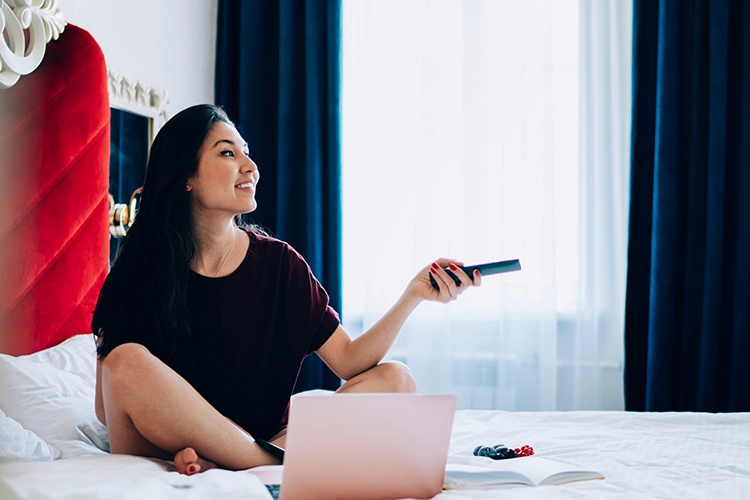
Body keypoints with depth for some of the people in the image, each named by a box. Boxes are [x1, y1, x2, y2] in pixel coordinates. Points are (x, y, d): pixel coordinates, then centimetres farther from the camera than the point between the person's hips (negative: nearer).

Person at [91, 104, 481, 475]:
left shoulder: (280, 264, 3)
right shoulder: (139, 274, -5)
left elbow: (349, 362, 0)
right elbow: (107, 408, -7)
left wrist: (413, 295, -15)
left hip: (267, 439, 3)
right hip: (162, 450, -3)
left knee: (395, 380, -12)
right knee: (129, 362, -32)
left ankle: (215, 465, -25)